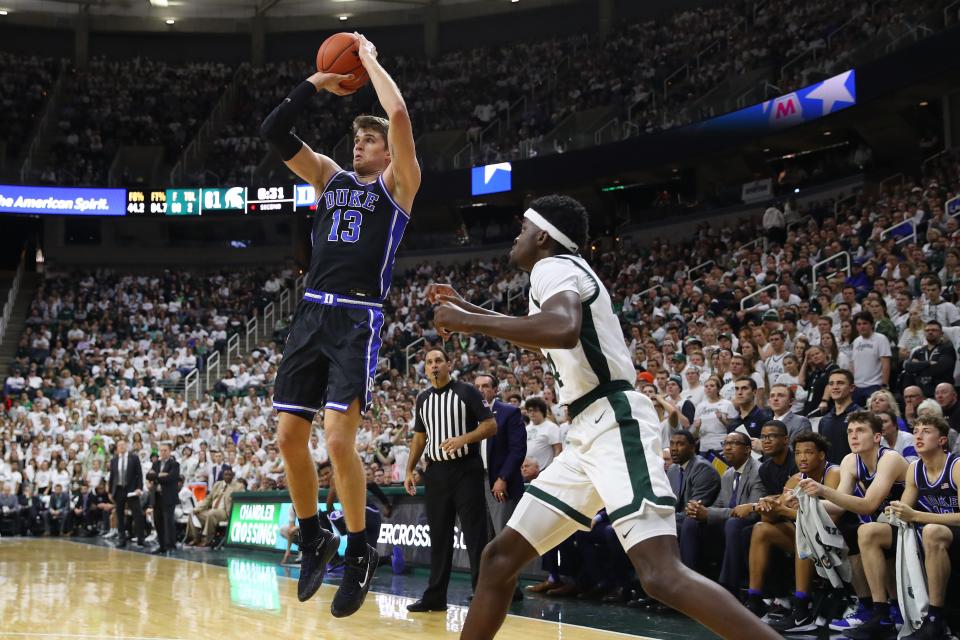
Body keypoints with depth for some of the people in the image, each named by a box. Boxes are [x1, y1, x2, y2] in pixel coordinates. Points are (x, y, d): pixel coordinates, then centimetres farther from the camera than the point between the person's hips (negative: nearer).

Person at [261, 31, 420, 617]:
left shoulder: (399, 183, 4)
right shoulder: (331, 177, 19)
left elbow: (399, 115, -11)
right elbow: (274, 131, 13)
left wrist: (370, 58, 2)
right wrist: (317, 83, 11)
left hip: (359, 320, -6)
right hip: (312, 313, 6)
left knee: (338, 439, -15)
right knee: (289, 437, 4)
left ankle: (360, 551, 1)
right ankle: (314, 540, 22)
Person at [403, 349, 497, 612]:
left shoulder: (467, 392, -5)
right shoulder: (423, 399, 12)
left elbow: (491, 425, -9)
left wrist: (462, 439, -22)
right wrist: (409, 470, 14)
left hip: (466, 469, -5)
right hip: (436, 471, 5)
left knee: (475, 536, -5)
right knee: (439, 536, 10)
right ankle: (435, 597, 16)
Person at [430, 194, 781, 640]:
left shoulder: (553, 266, -5)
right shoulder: (560, 272, 24)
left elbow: (563, 330, -30)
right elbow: (545, 338, 46)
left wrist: (467, 322, -20)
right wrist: (468, 310, 42)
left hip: (615, 425, -10)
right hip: (589, 435, 10)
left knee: (663, 577, -24)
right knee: (501, 557, 12)